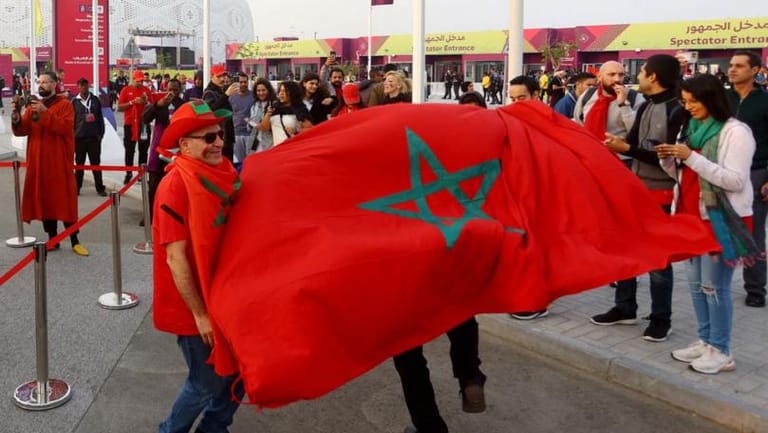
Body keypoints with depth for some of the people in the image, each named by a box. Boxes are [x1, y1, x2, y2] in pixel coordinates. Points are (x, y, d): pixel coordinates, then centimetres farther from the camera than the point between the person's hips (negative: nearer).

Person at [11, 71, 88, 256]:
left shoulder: (64, 104, -2)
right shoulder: (32, 106, 13)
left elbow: (65, 126, -19)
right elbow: (21, 131, 5)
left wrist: (45, 112, -26)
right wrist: (16, 115, -14)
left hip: (59, 161, -5)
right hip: (38, 161, 5)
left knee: (65, 200, -4)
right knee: (43, 199, 7)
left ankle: (75, 241, 1)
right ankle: (52, 239, 17)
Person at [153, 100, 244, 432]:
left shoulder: (224, 173, 1)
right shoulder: (176, 184, -20)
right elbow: (175, 258, -21)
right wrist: (199, 313, -18)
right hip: (196, 307, -6)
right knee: (207, 383, 6)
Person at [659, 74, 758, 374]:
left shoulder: (735, 132, -12)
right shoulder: (693, 128, 12)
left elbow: (735, 180, -20)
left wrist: (691, 157, -24)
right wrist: (668, 160, -4)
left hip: (722, 220, -8)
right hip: (693, 217, 8)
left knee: (714, 286, -4)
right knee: (696, 283, 12)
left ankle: (721, 352, 6)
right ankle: (705, 341, 24)